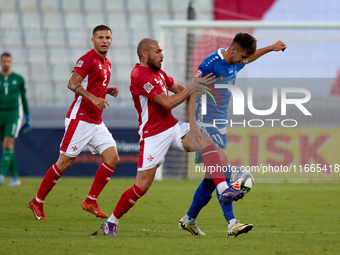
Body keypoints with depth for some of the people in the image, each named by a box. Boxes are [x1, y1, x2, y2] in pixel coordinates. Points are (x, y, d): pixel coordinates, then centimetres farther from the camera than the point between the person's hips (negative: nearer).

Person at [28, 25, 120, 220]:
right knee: (66, 162, -4)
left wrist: (108, 91, 7)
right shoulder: (87, 60, -12)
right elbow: (73, 84, -21)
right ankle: (38, 202, 9)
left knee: (113, 158, -6)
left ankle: (91, 202, 0)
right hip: (80, 119, -8)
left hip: (96, 122, 8)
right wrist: (93, 97, -33)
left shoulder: (107, 63, 16)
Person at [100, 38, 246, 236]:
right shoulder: (139, 76, -18)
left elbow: (179, 89, 25)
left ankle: (224, 190, -26)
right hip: (153, 136, -8)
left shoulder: (158, 72, 12)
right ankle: (111, 223, 10)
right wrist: (193, 88, -18)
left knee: (206, 140, -18)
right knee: (142, 186, -7)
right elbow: (168, 102, -22)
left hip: (173, 127, 8)